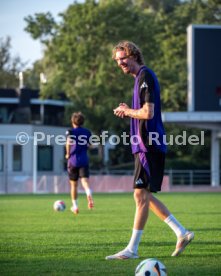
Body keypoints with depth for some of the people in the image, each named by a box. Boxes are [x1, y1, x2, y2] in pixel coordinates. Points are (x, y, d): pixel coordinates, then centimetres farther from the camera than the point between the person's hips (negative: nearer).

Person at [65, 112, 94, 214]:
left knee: (73, 185, 11)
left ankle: (75, 206, 19)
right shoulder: (87, 132, 8)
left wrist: (68, 154, -8)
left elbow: (68, 142, -21)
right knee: (85, 181, -10)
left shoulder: (71, 132, -3)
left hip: (73, 161, -1)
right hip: (84, 161, 1)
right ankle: (89, 195, -42)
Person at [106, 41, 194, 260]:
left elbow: (148, 113, -21)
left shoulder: (145, 77, -12)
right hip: (145, 145, 10)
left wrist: (127, 111, -5)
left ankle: (132, 249, -6)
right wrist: (128, 111, 8)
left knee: (141, 194, -8)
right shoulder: (141, 77, 19)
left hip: (149, 145, -10)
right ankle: (182, 233, 15)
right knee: (144, 196, 11)